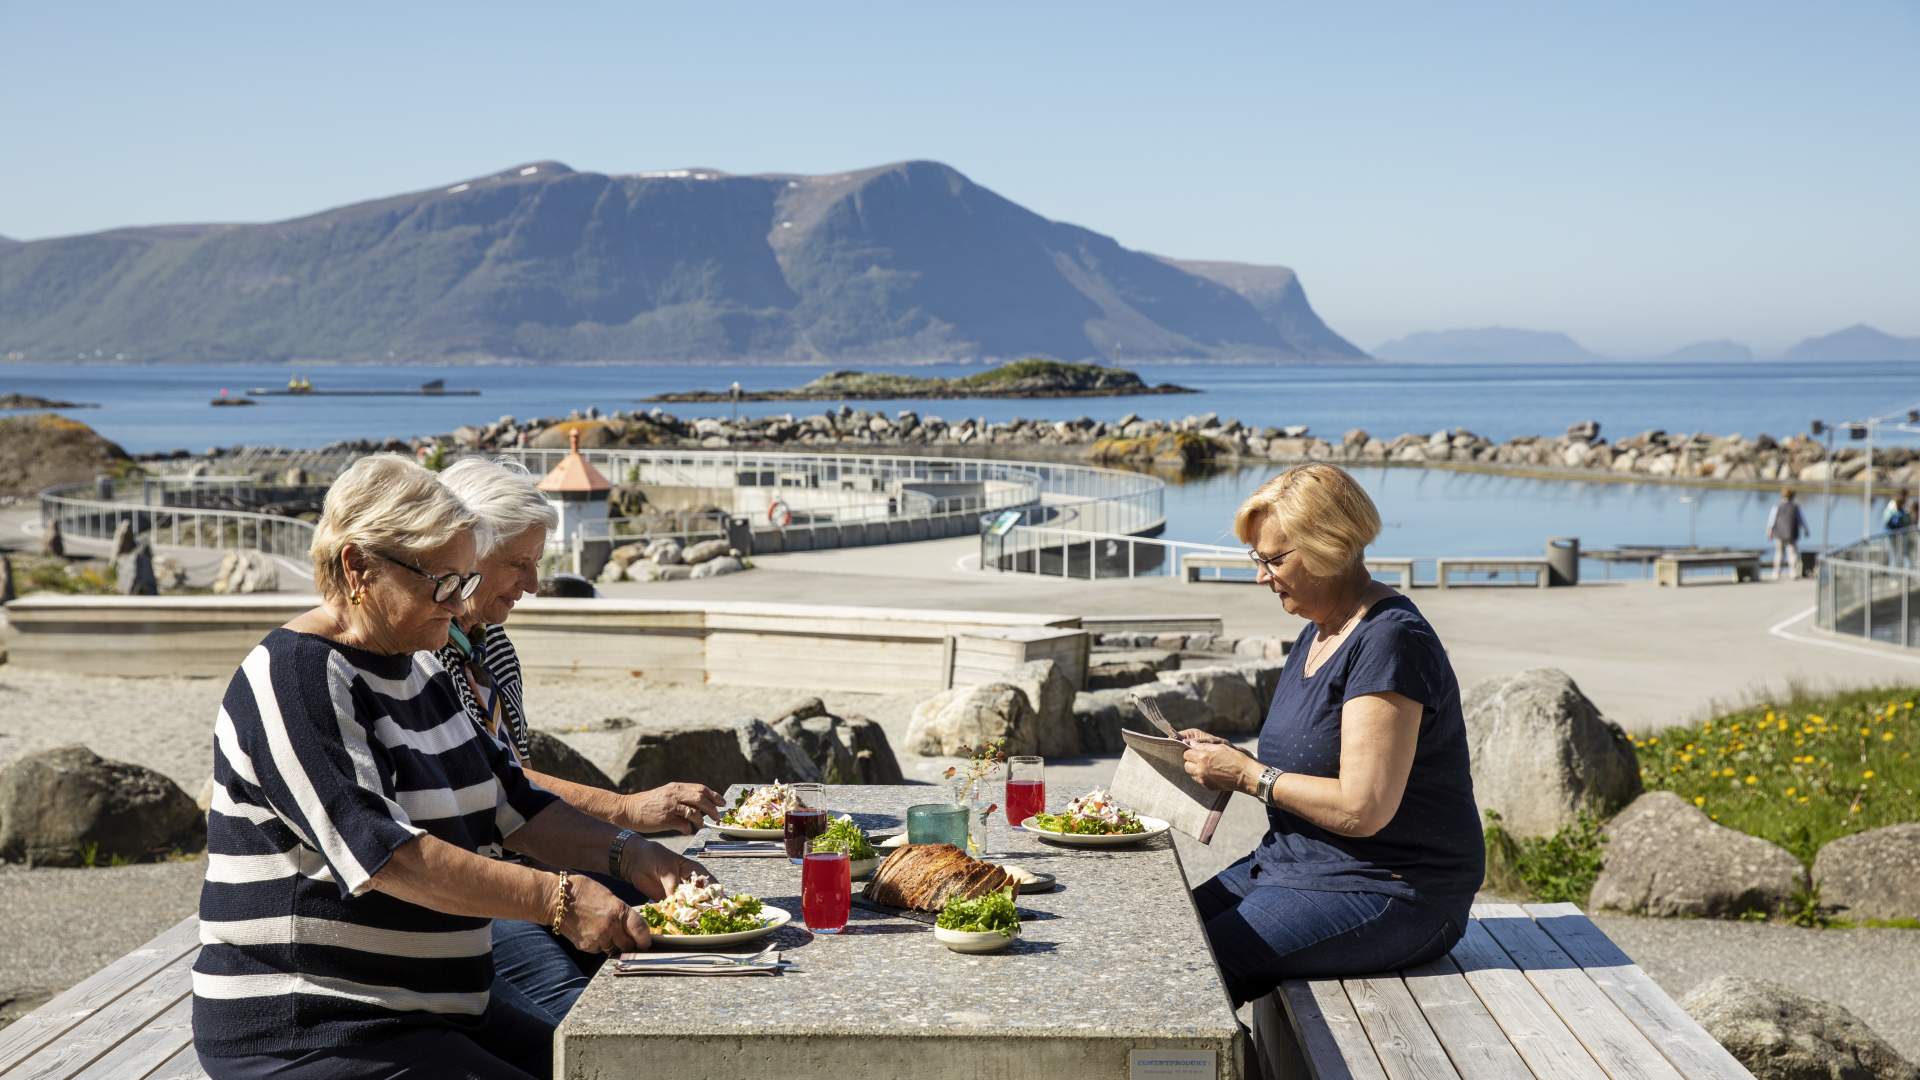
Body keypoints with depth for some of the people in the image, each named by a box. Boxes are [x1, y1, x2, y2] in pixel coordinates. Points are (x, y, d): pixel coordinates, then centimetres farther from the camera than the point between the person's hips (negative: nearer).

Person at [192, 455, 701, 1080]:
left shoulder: (420, 670, 13)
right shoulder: (293, 678, -16)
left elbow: (512, 804, 16)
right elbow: (381, 852, -26)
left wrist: (627, 858, -2)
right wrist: (557, 900, -29)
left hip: (438, 1015, 9)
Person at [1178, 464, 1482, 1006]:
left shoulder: (1390, 642, -18)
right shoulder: (1318, 635, 13)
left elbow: (1362, 809, -24)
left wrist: (1246, 774, -13)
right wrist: (1226, 755, 3)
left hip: (1389, 895, -10)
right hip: (1296, 867, 10)